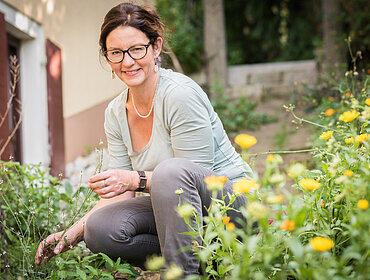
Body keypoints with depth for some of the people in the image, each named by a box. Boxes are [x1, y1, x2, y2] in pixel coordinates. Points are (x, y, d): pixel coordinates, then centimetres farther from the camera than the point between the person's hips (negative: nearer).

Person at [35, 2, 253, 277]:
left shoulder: (180, 94, -17)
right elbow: (120, 192, 4)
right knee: (100, 229, -19)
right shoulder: (116, 113, 5)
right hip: (176, 208, 7)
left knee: (171, 171, -37)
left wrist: (136, 179, -29)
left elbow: (195, 176, -19)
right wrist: (74, 233, -9)